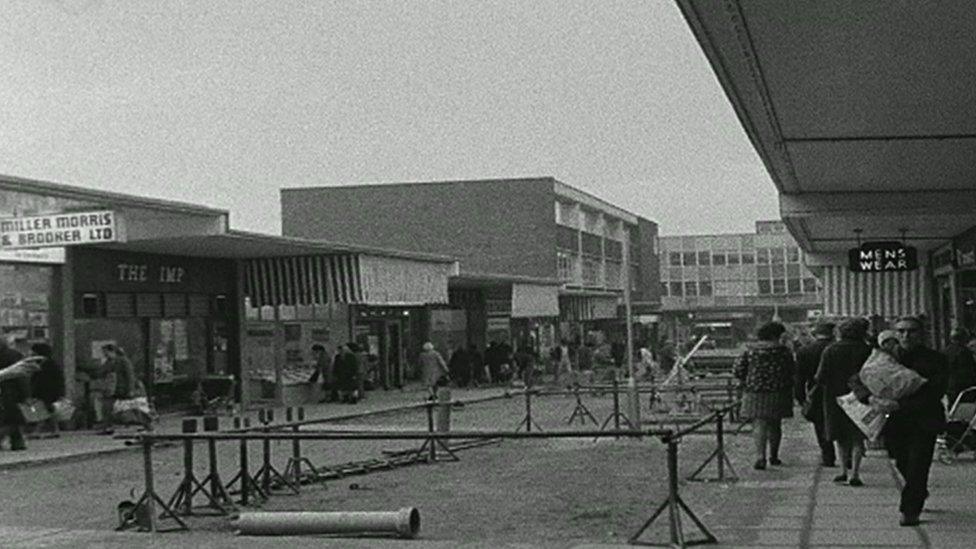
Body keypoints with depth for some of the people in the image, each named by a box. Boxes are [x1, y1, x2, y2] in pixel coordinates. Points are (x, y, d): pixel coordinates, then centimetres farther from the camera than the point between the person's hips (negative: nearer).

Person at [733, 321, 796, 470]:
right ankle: (774, 457, 26)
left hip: (754, 394, 0)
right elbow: (792, 371, 1)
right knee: (775, 425, 15)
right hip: (777, 394, 0)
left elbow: (737, 370, -2)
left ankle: (760, 457, -18)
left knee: (759, 425, -2)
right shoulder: (783, 350, -1)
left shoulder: (750, 349, 1)